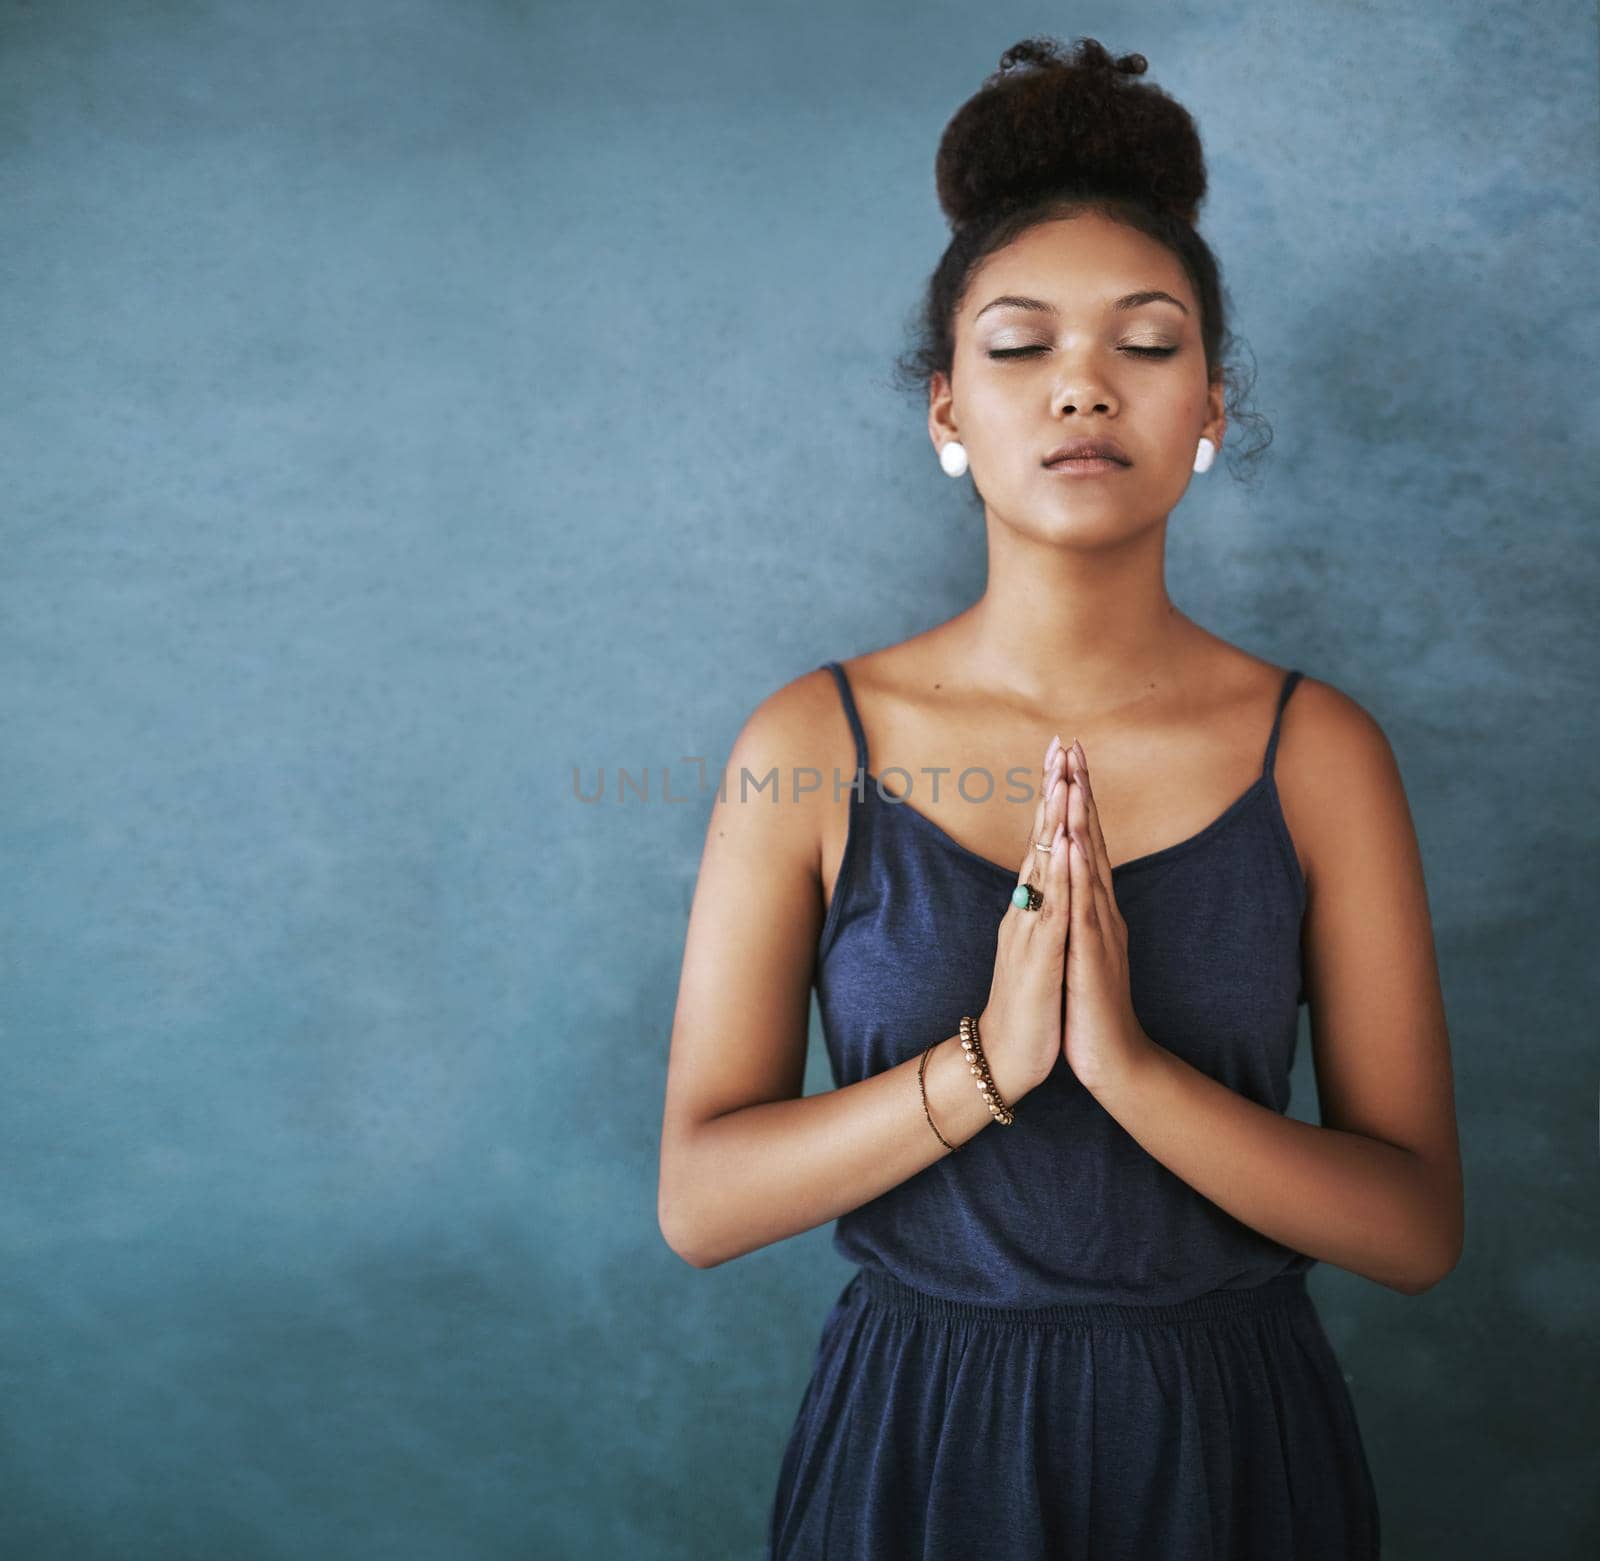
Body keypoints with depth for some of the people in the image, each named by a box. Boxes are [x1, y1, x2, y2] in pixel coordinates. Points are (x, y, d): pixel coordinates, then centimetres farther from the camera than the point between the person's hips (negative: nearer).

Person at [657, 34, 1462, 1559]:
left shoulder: (1316, 750, -7)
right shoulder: (812, 743, -9)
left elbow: (1416, 1227, -9)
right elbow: (698, 1201, -10)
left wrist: (1129, 1062, -24)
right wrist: (984, 1060, -23)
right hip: (912, 1437, 0)